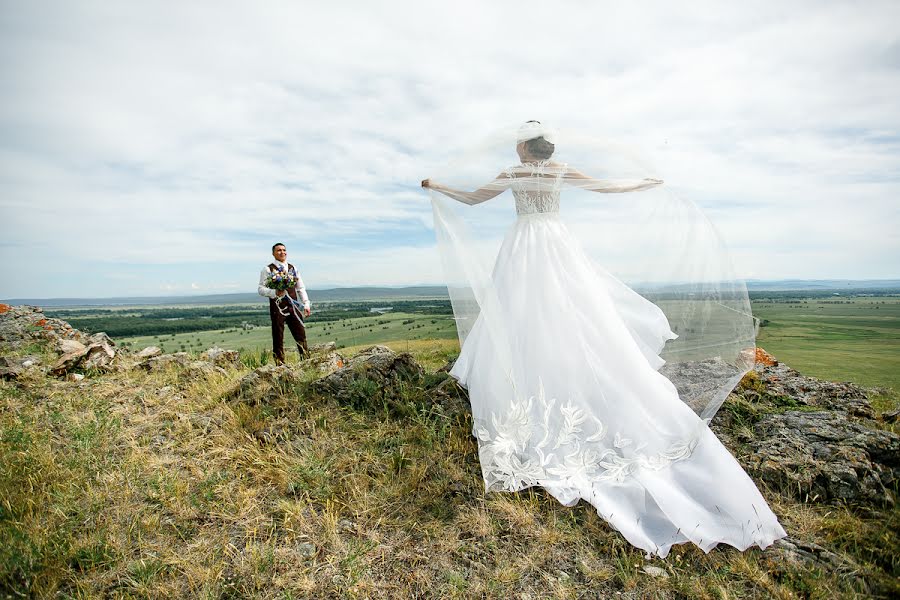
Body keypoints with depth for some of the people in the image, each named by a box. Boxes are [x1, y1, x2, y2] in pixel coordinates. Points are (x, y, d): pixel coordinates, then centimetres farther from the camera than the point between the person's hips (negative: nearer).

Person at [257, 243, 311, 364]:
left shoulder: (292, 268, 14)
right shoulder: (268, 269, 0)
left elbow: (301, 288, 16)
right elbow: (261, 289, -5)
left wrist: (306, 304, 8)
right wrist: (275, 292, -22)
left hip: (293, 306, 4)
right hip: (277, 308, -4)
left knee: (301, 336, 4)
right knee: (278, 339, 2)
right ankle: (280, 365, 11)